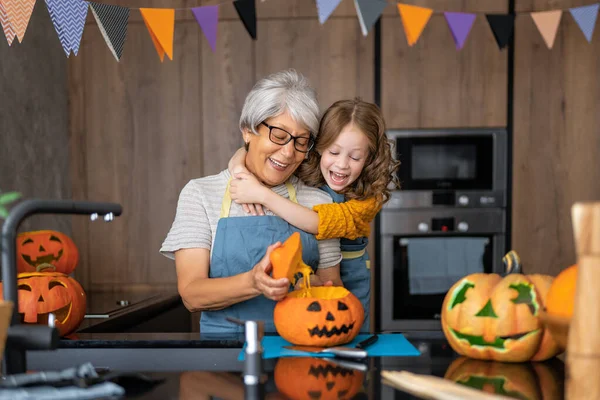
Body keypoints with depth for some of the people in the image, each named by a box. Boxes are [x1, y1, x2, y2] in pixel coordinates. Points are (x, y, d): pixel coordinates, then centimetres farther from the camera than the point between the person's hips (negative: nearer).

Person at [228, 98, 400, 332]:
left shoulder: (368, 199, -20)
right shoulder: (300, 173, -12)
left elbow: (318, 223, -35)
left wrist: (261, 194, -40)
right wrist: (240, 167, -28)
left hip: (347, 285, -2)